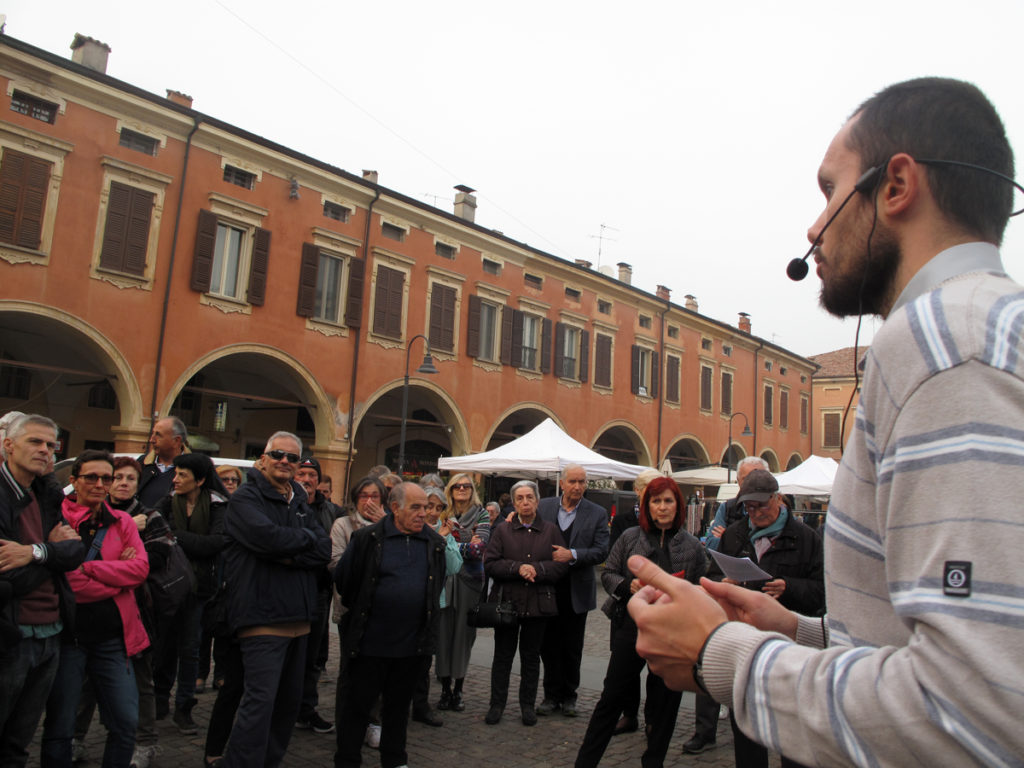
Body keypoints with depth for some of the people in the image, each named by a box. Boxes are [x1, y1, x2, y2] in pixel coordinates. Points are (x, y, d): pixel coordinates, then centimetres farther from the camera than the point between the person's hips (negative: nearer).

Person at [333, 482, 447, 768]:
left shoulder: (435, 543, 3)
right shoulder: (368, 538, -10)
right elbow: (343, 579, -1)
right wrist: (359, 610, 7)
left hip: (412, 644, 4)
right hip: (370, 641, -3)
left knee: (399, 704, 18)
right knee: (356, 703, 8)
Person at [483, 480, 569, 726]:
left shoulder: (551, 531, 4)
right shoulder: (503, 531, 2)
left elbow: (561, 565, -2)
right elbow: (490, 564, -5)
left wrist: (536, 570, -16)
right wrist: (518, 568, -18)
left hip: (539, 602, 0)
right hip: (507, 601, 0)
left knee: (531, 656, 11)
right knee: (503, 655, 9)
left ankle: (528, 705, 25)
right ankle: (497, 704, 22)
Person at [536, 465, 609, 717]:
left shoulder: (597, 514, -2)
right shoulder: (543, 507, 2)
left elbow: (601, 552, -8)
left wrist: (573, 555, -21)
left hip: (577, 590, -1)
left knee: (572, 647, 10)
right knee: (549, 644, 9)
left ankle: (568, 695, 25)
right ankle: (552, 694, 23)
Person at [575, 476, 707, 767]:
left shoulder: (692, 546, 2)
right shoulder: (630, 537, 1)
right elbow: (607, 573, 6)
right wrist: (628, 585, -12)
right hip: (632, 625, 0)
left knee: (664, 700, 11)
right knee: (613, 695, 6)